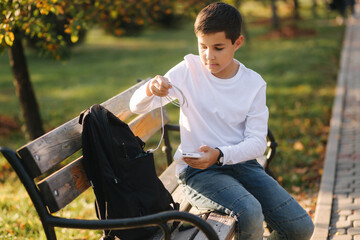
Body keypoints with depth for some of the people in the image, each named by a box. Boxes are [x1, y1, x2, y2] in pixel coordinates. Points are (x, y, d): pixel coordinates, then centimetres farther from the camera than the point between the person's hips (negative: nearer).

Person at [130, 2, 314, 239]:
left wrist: (219, 155, -22)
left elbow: (257, 142, -4)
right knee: (250, 214, -32)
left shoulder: (254, 83, 1)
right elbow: (138, 106, -5)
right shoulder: (189, 70, -3)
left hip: (241, 162, 4)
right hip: (197, 169, -3)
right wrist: (150, 89, -29)